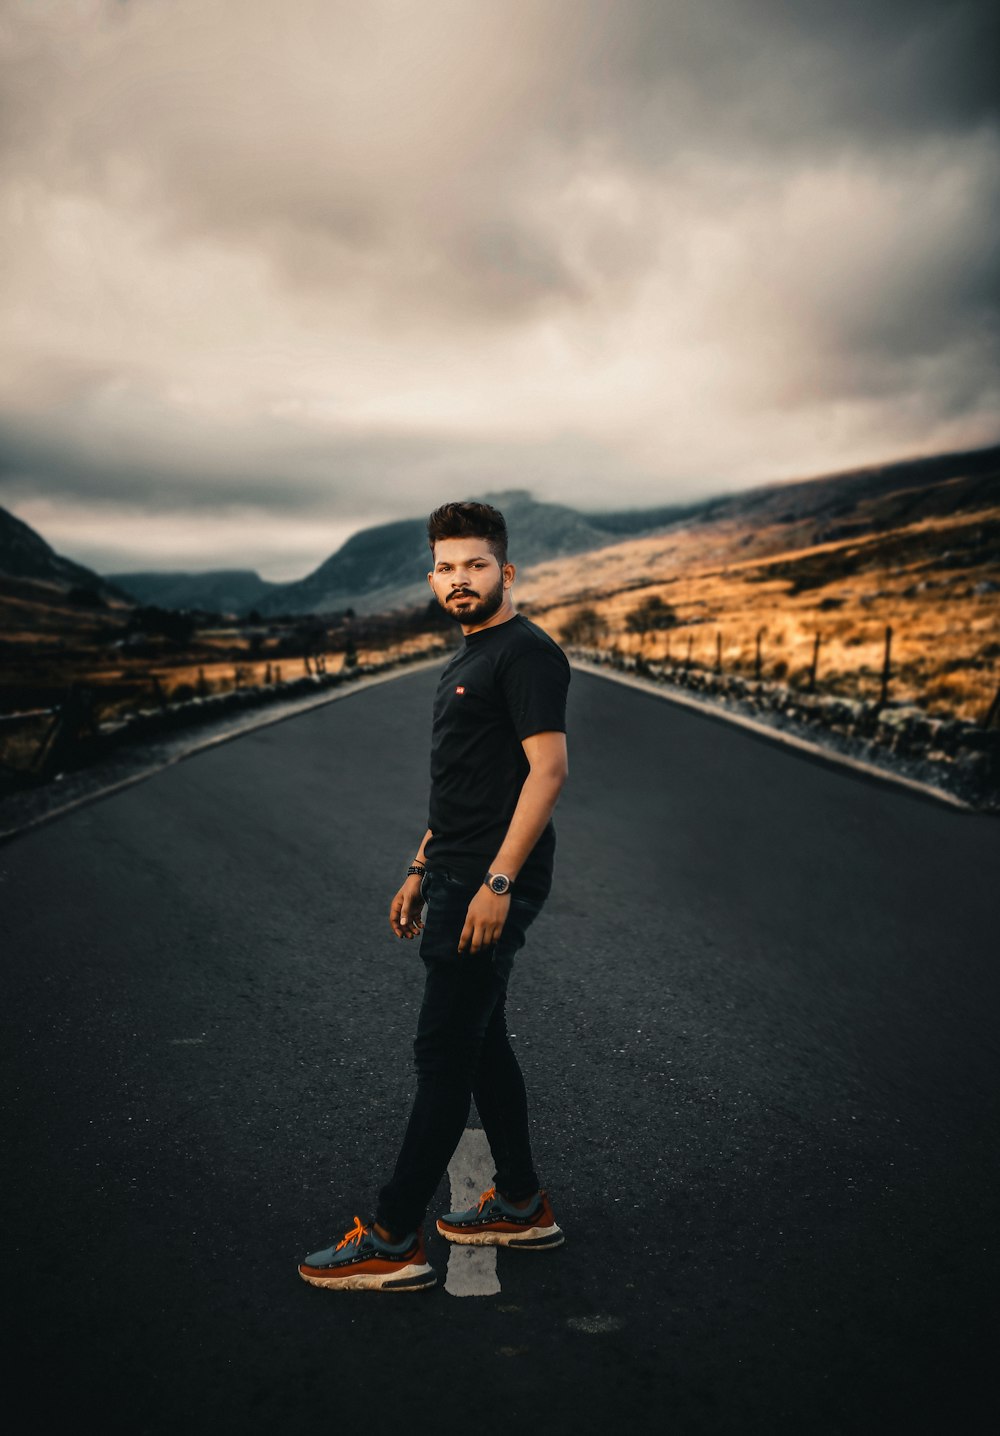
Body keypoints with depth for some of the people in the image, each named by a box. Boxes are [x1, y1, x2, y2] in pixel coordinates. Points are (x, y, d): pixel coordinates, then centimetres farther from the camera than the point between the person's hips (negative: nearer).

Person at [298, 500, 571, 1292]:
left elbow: (548, 767, -21)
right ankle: (522, 1206, 29)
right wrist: (420, 872, 21)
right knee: (482, 1042, 16)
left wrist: (497, 881, -25)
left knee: (445, 1051, -3)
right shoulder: (468, 659, 18)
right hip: (457, 881, 10)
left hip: (492, 885, -10)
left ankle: (394, 1241, 8)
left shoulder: (527, 651, -12)